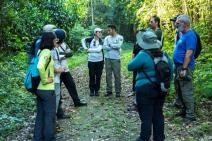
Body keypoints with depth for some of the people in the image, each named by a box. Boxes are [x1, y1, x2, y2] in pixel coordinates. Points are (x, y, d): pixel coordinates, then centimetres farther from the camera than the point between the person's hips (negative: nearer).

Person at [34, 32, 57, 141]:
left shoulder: (41, 51, 9)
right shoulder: (47, 52, -18)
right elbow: (40, 67, -34)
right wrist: (45, 80, -22)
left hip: (39, 89, 9)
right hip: (47, 90, -9)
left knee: (40, 115, 17)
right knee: (50, 115, 5)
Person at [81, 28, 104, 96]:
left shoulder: (101, 41, -3)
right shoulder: (91, 39, -2)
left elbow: (98, 49, -18)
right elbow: (83, 40, 15)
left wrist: (89, 50, -13)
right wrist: (85, 48, 4)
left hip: (99, 60, 1)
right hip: (91, 60, 0)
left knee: (98, 76, 6)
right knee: (92, 76, 5)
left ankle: (96, 90, 18)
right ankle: (91, 90, 17)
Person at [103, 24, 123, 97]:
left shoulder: (120, 37, -2)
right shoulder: (107, 38, 8)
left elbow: (118, 46, -18)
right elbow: (104, 47, -5)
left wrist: (110, 45, -6)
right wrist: (114, 47, -10)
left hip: (116, 59, -4)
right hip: (107, 58, 4)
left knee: (117, 75, 0)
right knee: (108, 75, 7)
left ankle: (118, 91, 9)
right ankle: (109, 90, 16)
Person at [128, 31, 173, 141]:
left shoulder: (143, 55, -18)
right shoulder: (163, 55, 4)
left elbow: (130, 67, -10)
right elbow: (171, 69, 13)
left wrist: (137, 56, 4)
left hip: (145, 90, -6)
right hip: (160, 89, 7)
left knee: (146, 116, 3)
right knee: (158, 115, 15)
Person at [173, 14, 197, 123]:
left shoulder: (190, 35, -16)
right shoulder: (183, 35, 14)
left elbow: (189, 53, -23)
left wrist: (184, 69, -25)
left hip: (184, 67, -10)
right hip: (179, 66, 10)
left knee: (186, 92, -5)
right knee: (181, 91, 17)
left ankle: (190, 115, 4)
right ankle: (185, 110, 30)